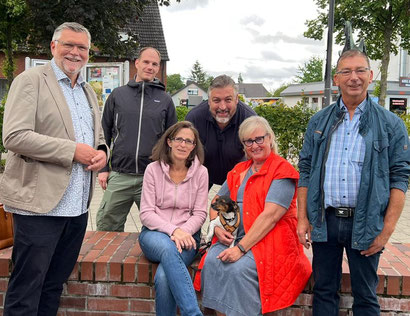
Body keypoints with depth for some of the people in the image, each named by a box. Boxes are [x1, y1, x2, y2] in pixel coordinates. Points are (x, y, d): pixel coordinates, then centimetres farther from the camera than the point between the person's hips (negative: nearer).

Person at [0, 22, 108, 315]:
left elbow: (98, 136, 25)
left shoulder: (88, 91, 17)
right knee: (26, 292, 3)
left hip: (77, 207, 7)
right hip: (40, 203, -7)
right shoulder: (31, 80, -5)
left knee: (54, 285, 16)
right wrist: (72, 151, -18)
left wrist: (101, 152, 1)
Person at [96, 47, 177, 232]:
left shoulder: (165, 100, 7)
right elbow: (104, 133, 11)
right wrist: (103, 168, 5)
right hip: (119, 176, 1)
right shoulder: (118, 95, 8)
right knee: (106, 227, 8)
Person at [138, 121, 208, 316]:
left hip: (187, 236, 0)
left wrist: (183, 232, -15)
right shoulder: (153, 169, 2)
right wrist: (173, 230, -17)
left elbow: (200, 213, 5)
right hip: (154, 233, 0)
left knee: (163, 277, -31)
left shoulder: (200, 172, 4)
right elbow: (146, 214, -2)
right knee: (167, 249, -38)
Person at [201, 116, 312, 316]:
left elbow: (270, 216, -16)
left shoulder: (282, 171, -5)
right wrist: (217, 227, -3)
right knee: (212, 261, -22)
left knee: (239, 269, -30)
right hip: (234, 238, 5)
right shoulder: (238, 171, 17)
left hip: (269, 241, -5)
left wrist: (241, 248, -21)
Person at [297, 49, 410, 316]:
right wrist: (303, 218, 1)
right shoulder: (319, 122, 8)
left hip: (365, 224, -2)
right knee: (324, 291, 13)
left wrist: (387, 229, -10)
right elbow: (305, 171, 8)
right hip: (324, 221, 2)